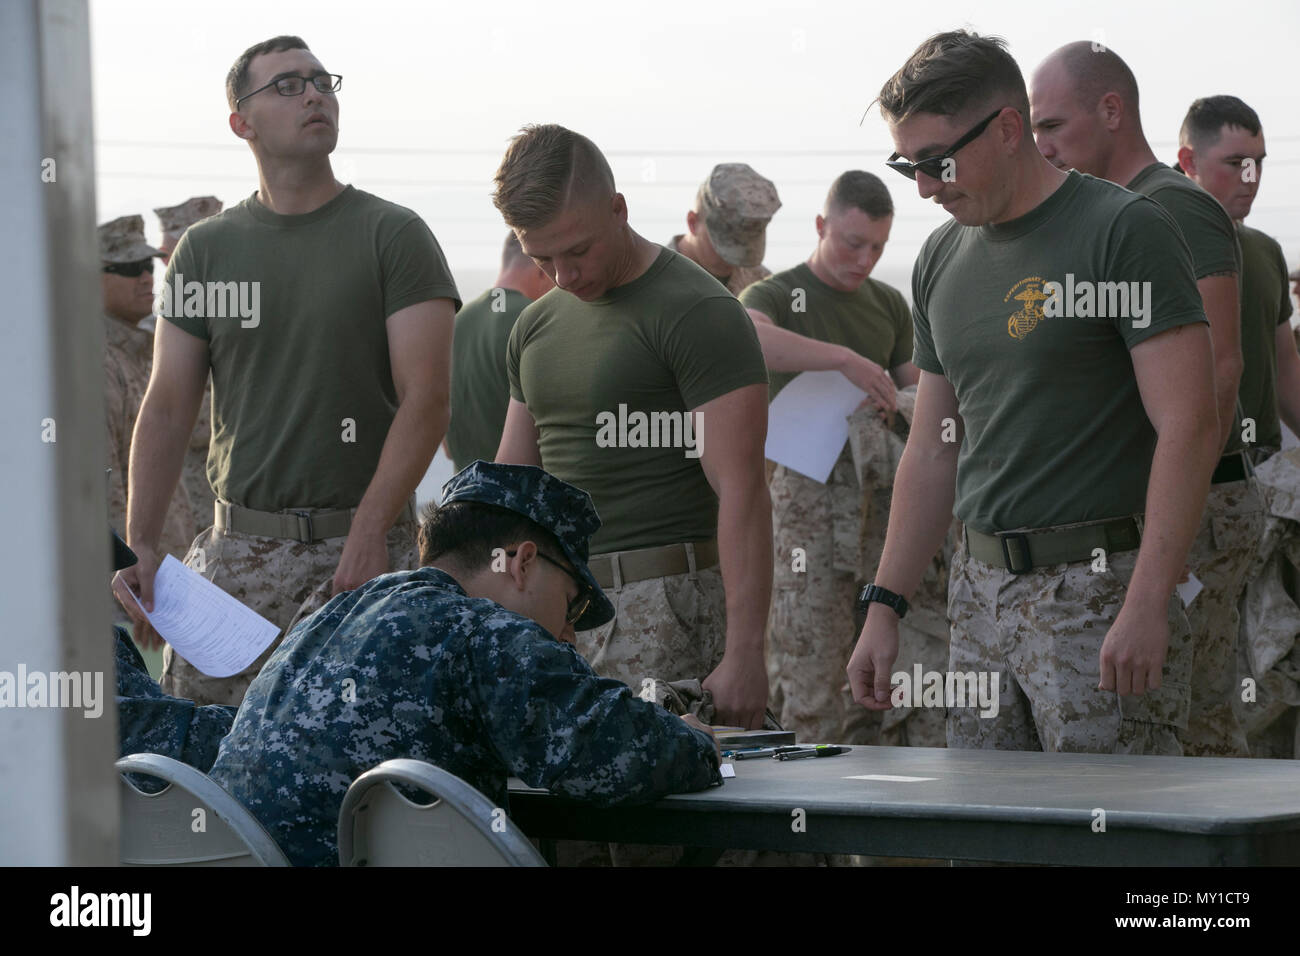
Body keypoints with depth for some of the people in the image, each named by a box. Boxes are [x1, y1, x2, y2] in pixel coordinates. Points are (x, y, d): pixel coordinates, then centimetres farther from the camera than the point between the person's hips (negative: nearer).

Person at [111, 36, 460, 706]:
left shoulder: (394, 236, 2)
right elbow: (168, 406, 10)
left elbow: (426, 399, -6)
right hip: (239, 546, 3)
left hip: (360, 548, -3)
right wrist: (141, 545, -2)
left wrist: (370, 532, -17)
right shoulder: (206, 249, 12)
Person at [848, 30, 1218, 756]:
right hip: (982, 591, 7)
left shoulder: (1124, 230, -8)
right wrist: (885, 608, 14)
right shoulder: (943, 260, 15)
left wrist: (1148, 605, -21)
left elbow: (1189, 427, -14)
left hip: (1096, 588, -7)